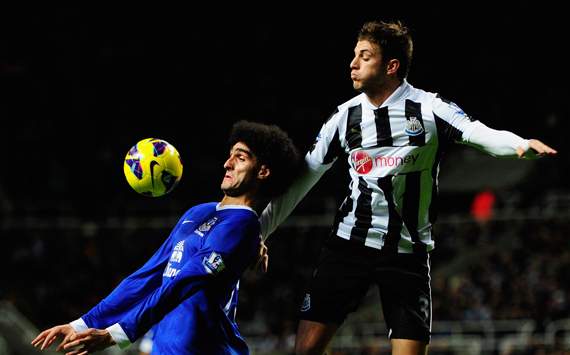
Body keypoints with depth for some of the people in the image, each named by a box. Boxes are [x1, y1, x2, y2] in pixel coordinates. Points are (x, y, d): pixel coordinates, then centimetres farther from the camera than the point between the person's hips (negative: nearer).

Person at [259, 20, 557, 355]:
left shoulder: (429, 108, -5)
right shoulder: (346, 116, 5)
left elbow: (481, 134, -20)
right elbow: (302, 179, 13)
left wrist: (522, 144, -41)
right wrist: (258, 229, 12)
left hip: (407, 251, -2)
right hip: (349, 240, 3)